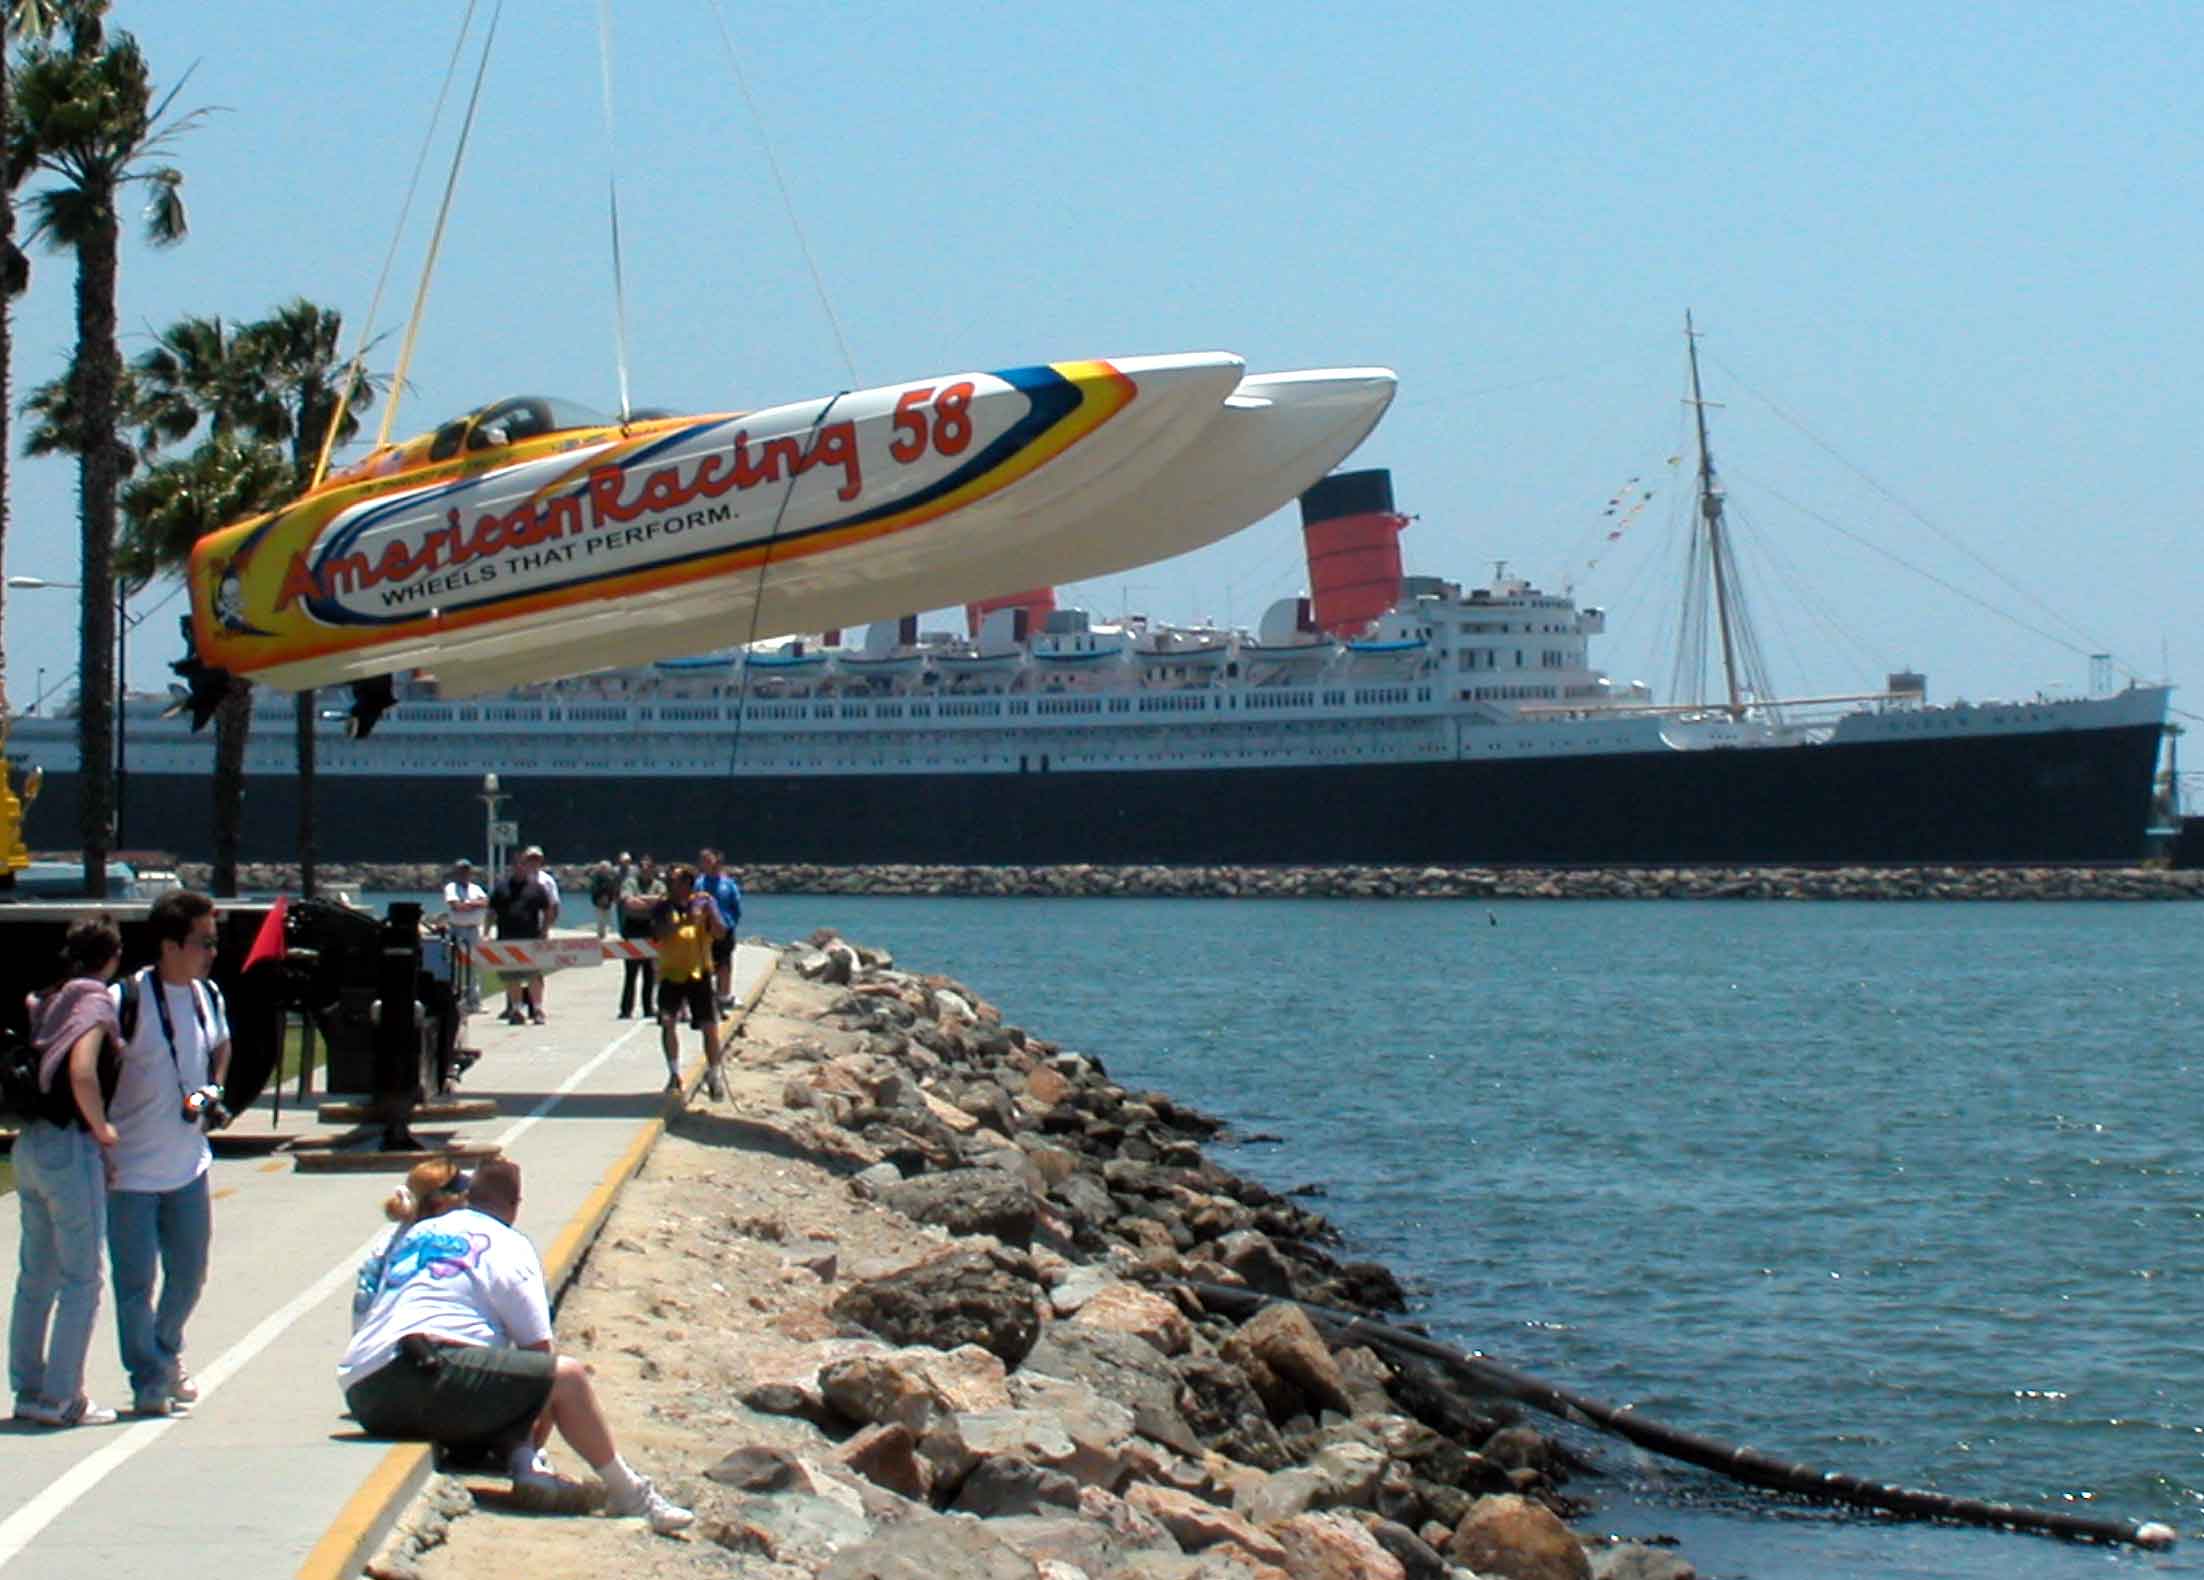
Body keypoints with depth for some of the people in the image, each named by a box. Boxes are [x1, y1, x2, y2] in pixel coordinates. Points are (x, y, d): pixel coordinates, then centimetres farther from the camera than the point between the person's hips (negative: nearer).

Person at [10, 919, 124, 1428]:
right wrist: (102, 1129, -12)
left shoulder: (42, 1001, 12)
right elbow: (82, 1073, -24)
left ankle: (28, 1390, 18)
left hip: (28, 1143, 8)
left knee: (35, 1274, 14)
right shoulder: (94, 1001, -11)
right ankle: (61, 1397, -2)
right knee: (82, 1277, -1)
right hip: (70, 1146, -8)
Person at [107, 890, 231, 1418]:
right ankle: (149, 1379, 13)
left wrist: (213, 1089, 7)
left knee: (189, 1274, 16)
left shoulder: (209, 995, 3)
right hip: (131, 1170, -6)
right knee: (135, 1283, 0)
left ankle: (166, 1355, 38)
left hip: (189, 1165, 6)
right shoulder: (129, 999, -19)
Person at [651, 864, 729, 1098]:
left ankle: (714, 1075, 14)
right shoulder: (664, 907, -1)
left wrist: (710, 911, -27)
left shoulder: (704, 902, -2)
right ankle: (674, 1074, 3)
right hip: (671, 973, 1)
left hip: (698, 973, -1)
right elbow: (657, 934, -18)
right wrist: (683, 922, -30)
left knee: (710, 1027, -1)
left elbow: (721, 932, -11)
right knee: (667, 1022, -10)